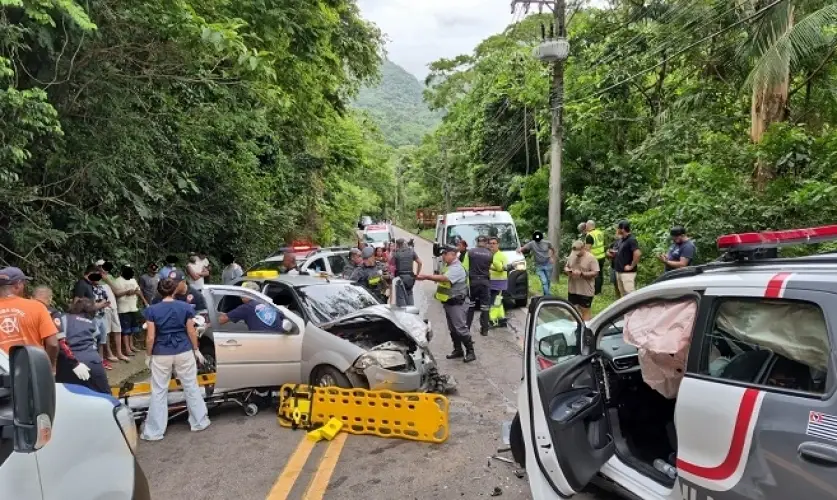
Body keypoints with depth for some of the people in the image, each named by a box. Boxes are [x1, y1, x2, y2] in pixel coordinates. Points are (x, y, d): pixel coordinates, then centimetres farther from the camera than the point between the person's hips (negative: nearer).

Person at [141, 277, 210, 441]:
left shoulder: (152, 310, -7)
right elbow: (191, 332, -2)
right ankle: (199, 422, 23)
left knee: (159, 392, 10)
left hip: (161, 355, -1)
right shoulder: (185, 307, -5)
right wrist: (196, 350, 9)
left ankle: (154, 431, 16)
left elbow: (151, 337, -8)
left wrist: (148, 355, 6)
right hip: (184, 353, 1)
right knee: (191, 387, 13)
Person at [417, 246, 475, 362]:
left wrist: (426, 276, -36)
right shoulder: (447, 266, 12)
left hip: (457, 303, -10)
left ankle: (470, 352, 2)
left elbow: (443, 278, -34)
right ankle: (458, 350, 24)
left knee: (460, 328, -7)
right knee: (452, 329, 15)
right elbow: (441, 278, 16)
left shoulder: (457, 268, -21)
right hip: (449, 302, 10)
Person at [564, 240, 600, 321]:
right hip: (572, 290, 6)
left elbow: (595, 273, -16)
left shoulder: (591, 258, -11)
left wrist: (581, 273, -24)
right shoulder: (571, 256, 7)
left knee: (585, 311, 4)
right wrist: (567, 270, -7)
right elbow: (566, 267, 17)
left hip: (586, 291, -6)